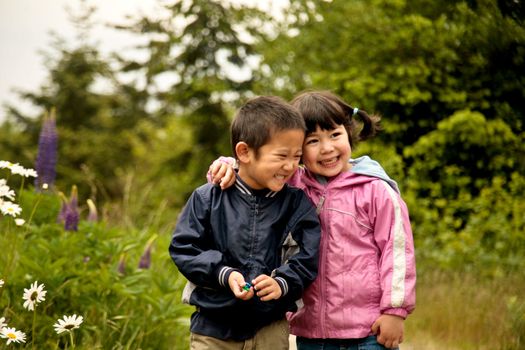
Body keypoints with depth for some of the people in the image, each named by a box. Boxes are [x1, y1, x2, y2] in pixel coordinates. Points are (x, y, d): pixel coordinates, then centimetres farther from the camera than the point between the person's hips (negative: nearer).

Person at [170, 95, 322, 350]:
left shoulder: (297, 203, -2)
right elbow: (183, 248, -5)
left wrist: (283, 283, -22)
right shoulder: (208, 198, -5)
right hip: (213, 326, -1)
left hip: (270, 329, 1)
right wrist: (224, 274, -17)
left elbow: (308, 257, -4)